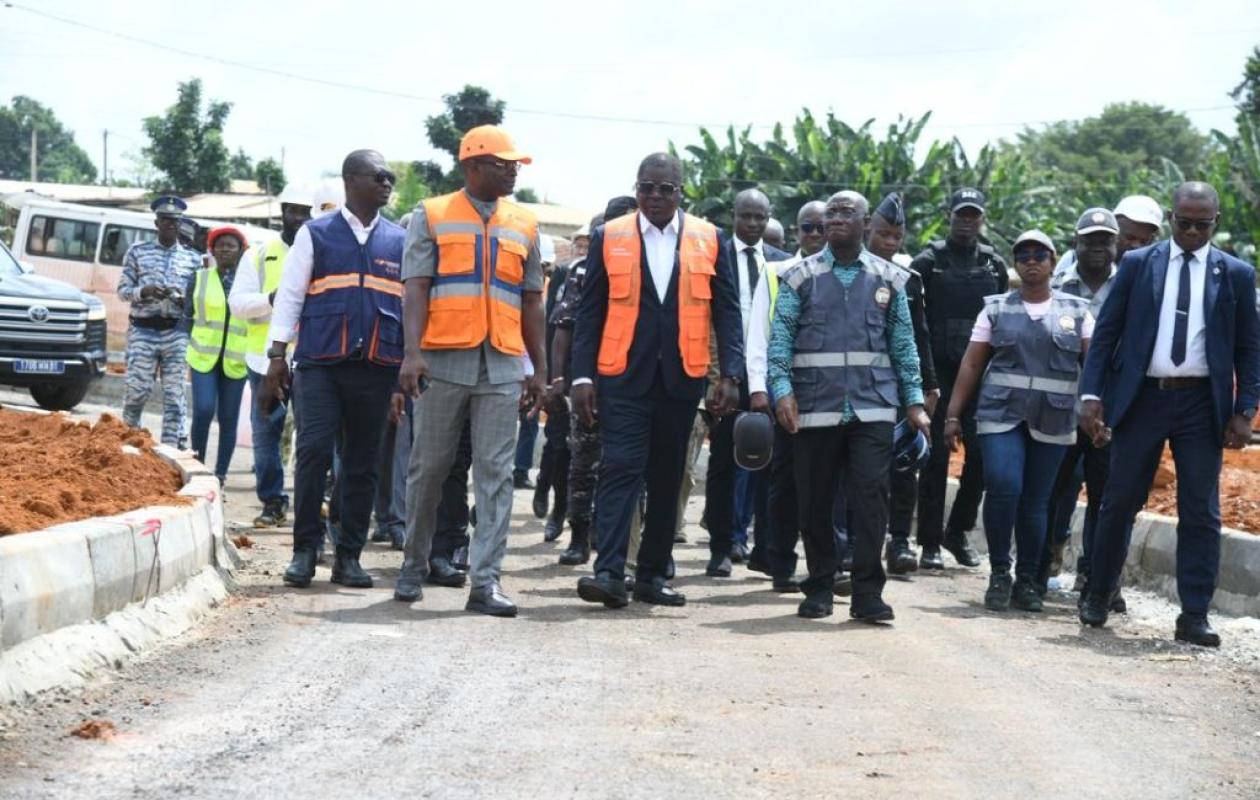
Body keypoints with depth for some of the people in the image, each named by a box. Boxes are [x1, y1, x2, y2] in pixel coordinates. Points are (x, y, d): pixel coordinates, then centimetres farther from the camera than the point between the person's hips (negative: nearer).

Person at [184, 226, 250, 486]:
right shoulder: (199, 278, 7)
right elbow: (187, 315, 13)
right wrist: (197, 341, 6)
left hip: (235, 360, 1)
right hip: (204, 357, -1)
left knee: (228, 418, 2)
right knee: (203, 410, -16)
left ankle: (220, 473, 10)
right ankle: (198, 464, 0)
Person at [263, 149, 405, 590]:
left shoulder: (399, 242, 13)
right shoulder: (315, 234, 6)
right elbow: (289, 297, 5)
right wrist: (276, 359, -1)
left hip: (377, 367, 3)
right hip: (319, 363, -2)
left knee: (362, 462, 5)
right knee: (314, 451, -11)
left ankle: (349, 556, 12)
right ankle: (305, 549, 0)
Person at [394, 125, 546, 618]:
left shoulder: (523, 226, 15)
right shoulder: (432, 217, 5)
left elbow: (531, 302, 17)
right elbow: (416, 287, -2)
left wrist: (540, 369, 13)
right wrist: (413, 351, -15)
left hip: (503, 365, 2)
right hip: (444, 360, -2)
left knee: (496, 474, -4)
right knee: (429, 468, 6)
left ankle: (486, 581, -5)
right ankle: (414, 566, 21)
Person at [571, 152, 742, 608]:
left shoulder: (708, 240, 6)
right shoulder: (609, 238, 4)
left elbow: (727, 311, 5)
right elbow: (590, 311, 3)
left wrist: (730, 373, -5)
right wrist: (583, 375, -5)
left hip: (682, 377, 2)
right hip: (624, 375, -2)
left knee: (667, 477, 7)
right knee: (620, 468, -11)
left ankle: (652, 575, 15)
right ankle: (609, 571, -16)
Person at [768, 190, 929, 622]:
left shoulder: (888, 279, 10)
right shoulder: (801, 276, 6)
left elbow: (903, 343, 12)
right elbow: (780, 338, 1)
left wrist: (914, 399, 6)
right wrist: (782, 389, -12)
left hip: (873, 405, 0)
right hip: (814, 405, 0)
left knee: (871, 495, -9)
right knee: (815, 501, 5)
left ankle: (867, 591, -4)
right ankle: (819, 588, 17)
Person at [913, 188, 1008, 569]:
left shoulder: (994, 265, 10)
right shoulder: (928, 261, 0)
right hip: (937, 372, -3)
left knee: (981, 455, 1)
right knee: (935, 458, -1)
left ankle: (958, 531, 18)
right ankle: (930, 542, 4)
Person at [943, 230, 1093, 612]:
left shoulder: (1076, 311, 9)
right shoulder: (997, 309, 9)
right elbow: (971, 365, 7)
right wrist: (953, 415, 1)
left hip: (1052, 421, 1)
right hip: (1001, 415, -1)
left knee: (1035, 502, 3)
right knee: (1002, 487, -17)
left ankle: (1026, 581, 15)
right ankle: (999, 573, -1)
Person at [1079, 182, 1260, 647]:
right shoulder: (1137, 264, 5)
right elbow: (1106, 332, 5)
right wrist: (1092, 395, -5)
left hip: (1202, 405, 0)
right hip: (1143, 398, 0)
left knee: (1201, 513, -1)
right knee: (1120, 502, 6)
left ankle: (1194, 617, 1)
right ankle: (1098, 596, 22)